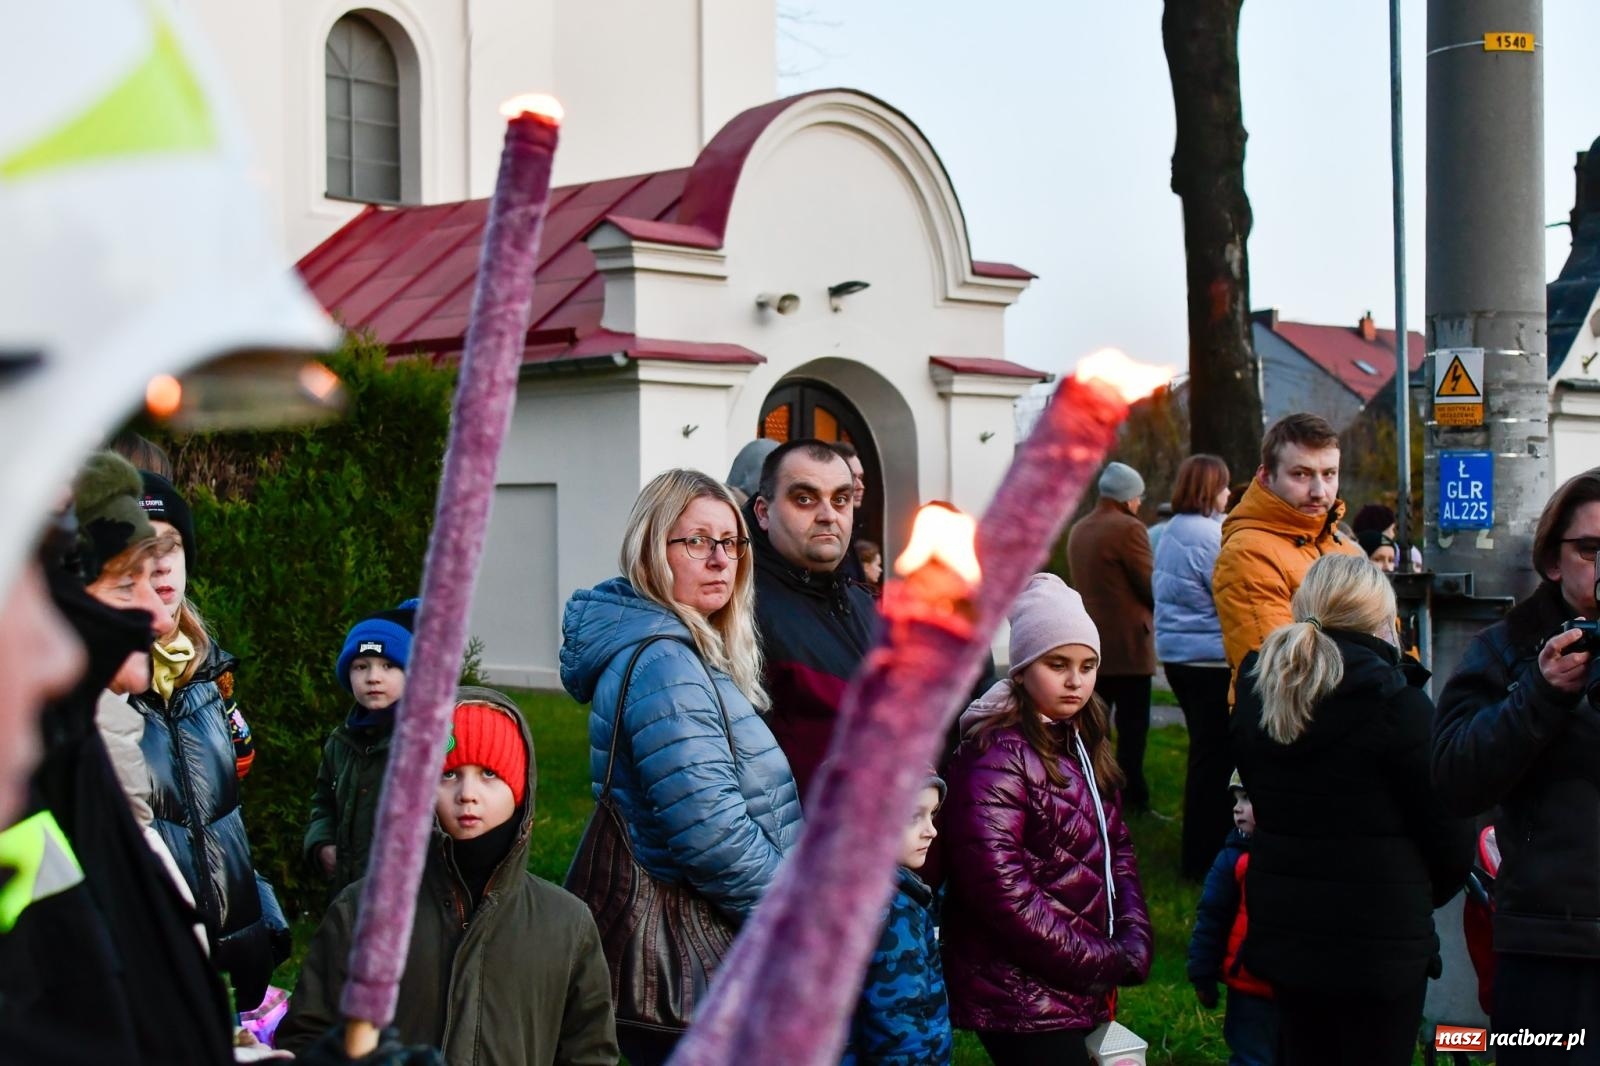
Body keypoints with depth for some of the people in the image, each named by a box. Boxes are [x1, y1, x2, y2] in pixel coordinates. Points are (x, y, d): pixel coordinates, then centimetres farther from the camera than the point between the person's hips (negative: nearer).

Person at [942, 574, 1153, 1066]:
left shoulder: (1085, 747, 12)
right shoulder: (996, 758, -15)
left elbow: (1118, 850, 16)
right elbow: (1002, 891, -22)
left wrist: (1133, 943, -2)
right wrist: (1108, 962, -16)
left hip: (1081, 992, 8)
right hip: (1022, 1000, -8)